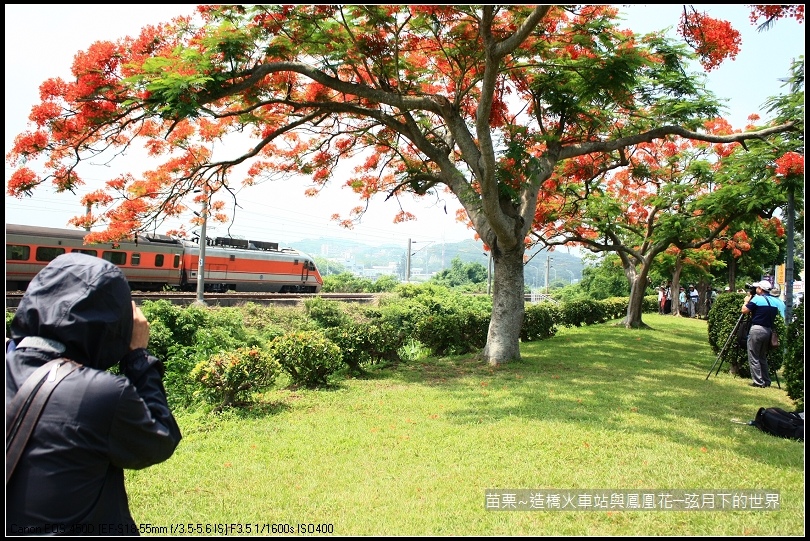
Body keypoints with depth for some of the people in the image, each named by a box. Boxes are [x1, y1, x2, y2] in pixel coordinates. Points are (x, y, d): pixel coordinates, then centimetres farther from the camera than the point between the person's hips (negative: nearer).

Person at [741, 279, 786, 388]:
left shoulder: (757, 299, -10)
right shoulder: (775, 300, 9)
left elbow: (744, 310, -11)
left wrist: (747, 301, 7)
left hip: (757, 330, -7)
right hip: (768, 331, 7)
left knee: (754, 358, -1)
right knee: (763, 357, 17)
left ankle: (758, 382, -3)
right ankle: (766, 381, 17)